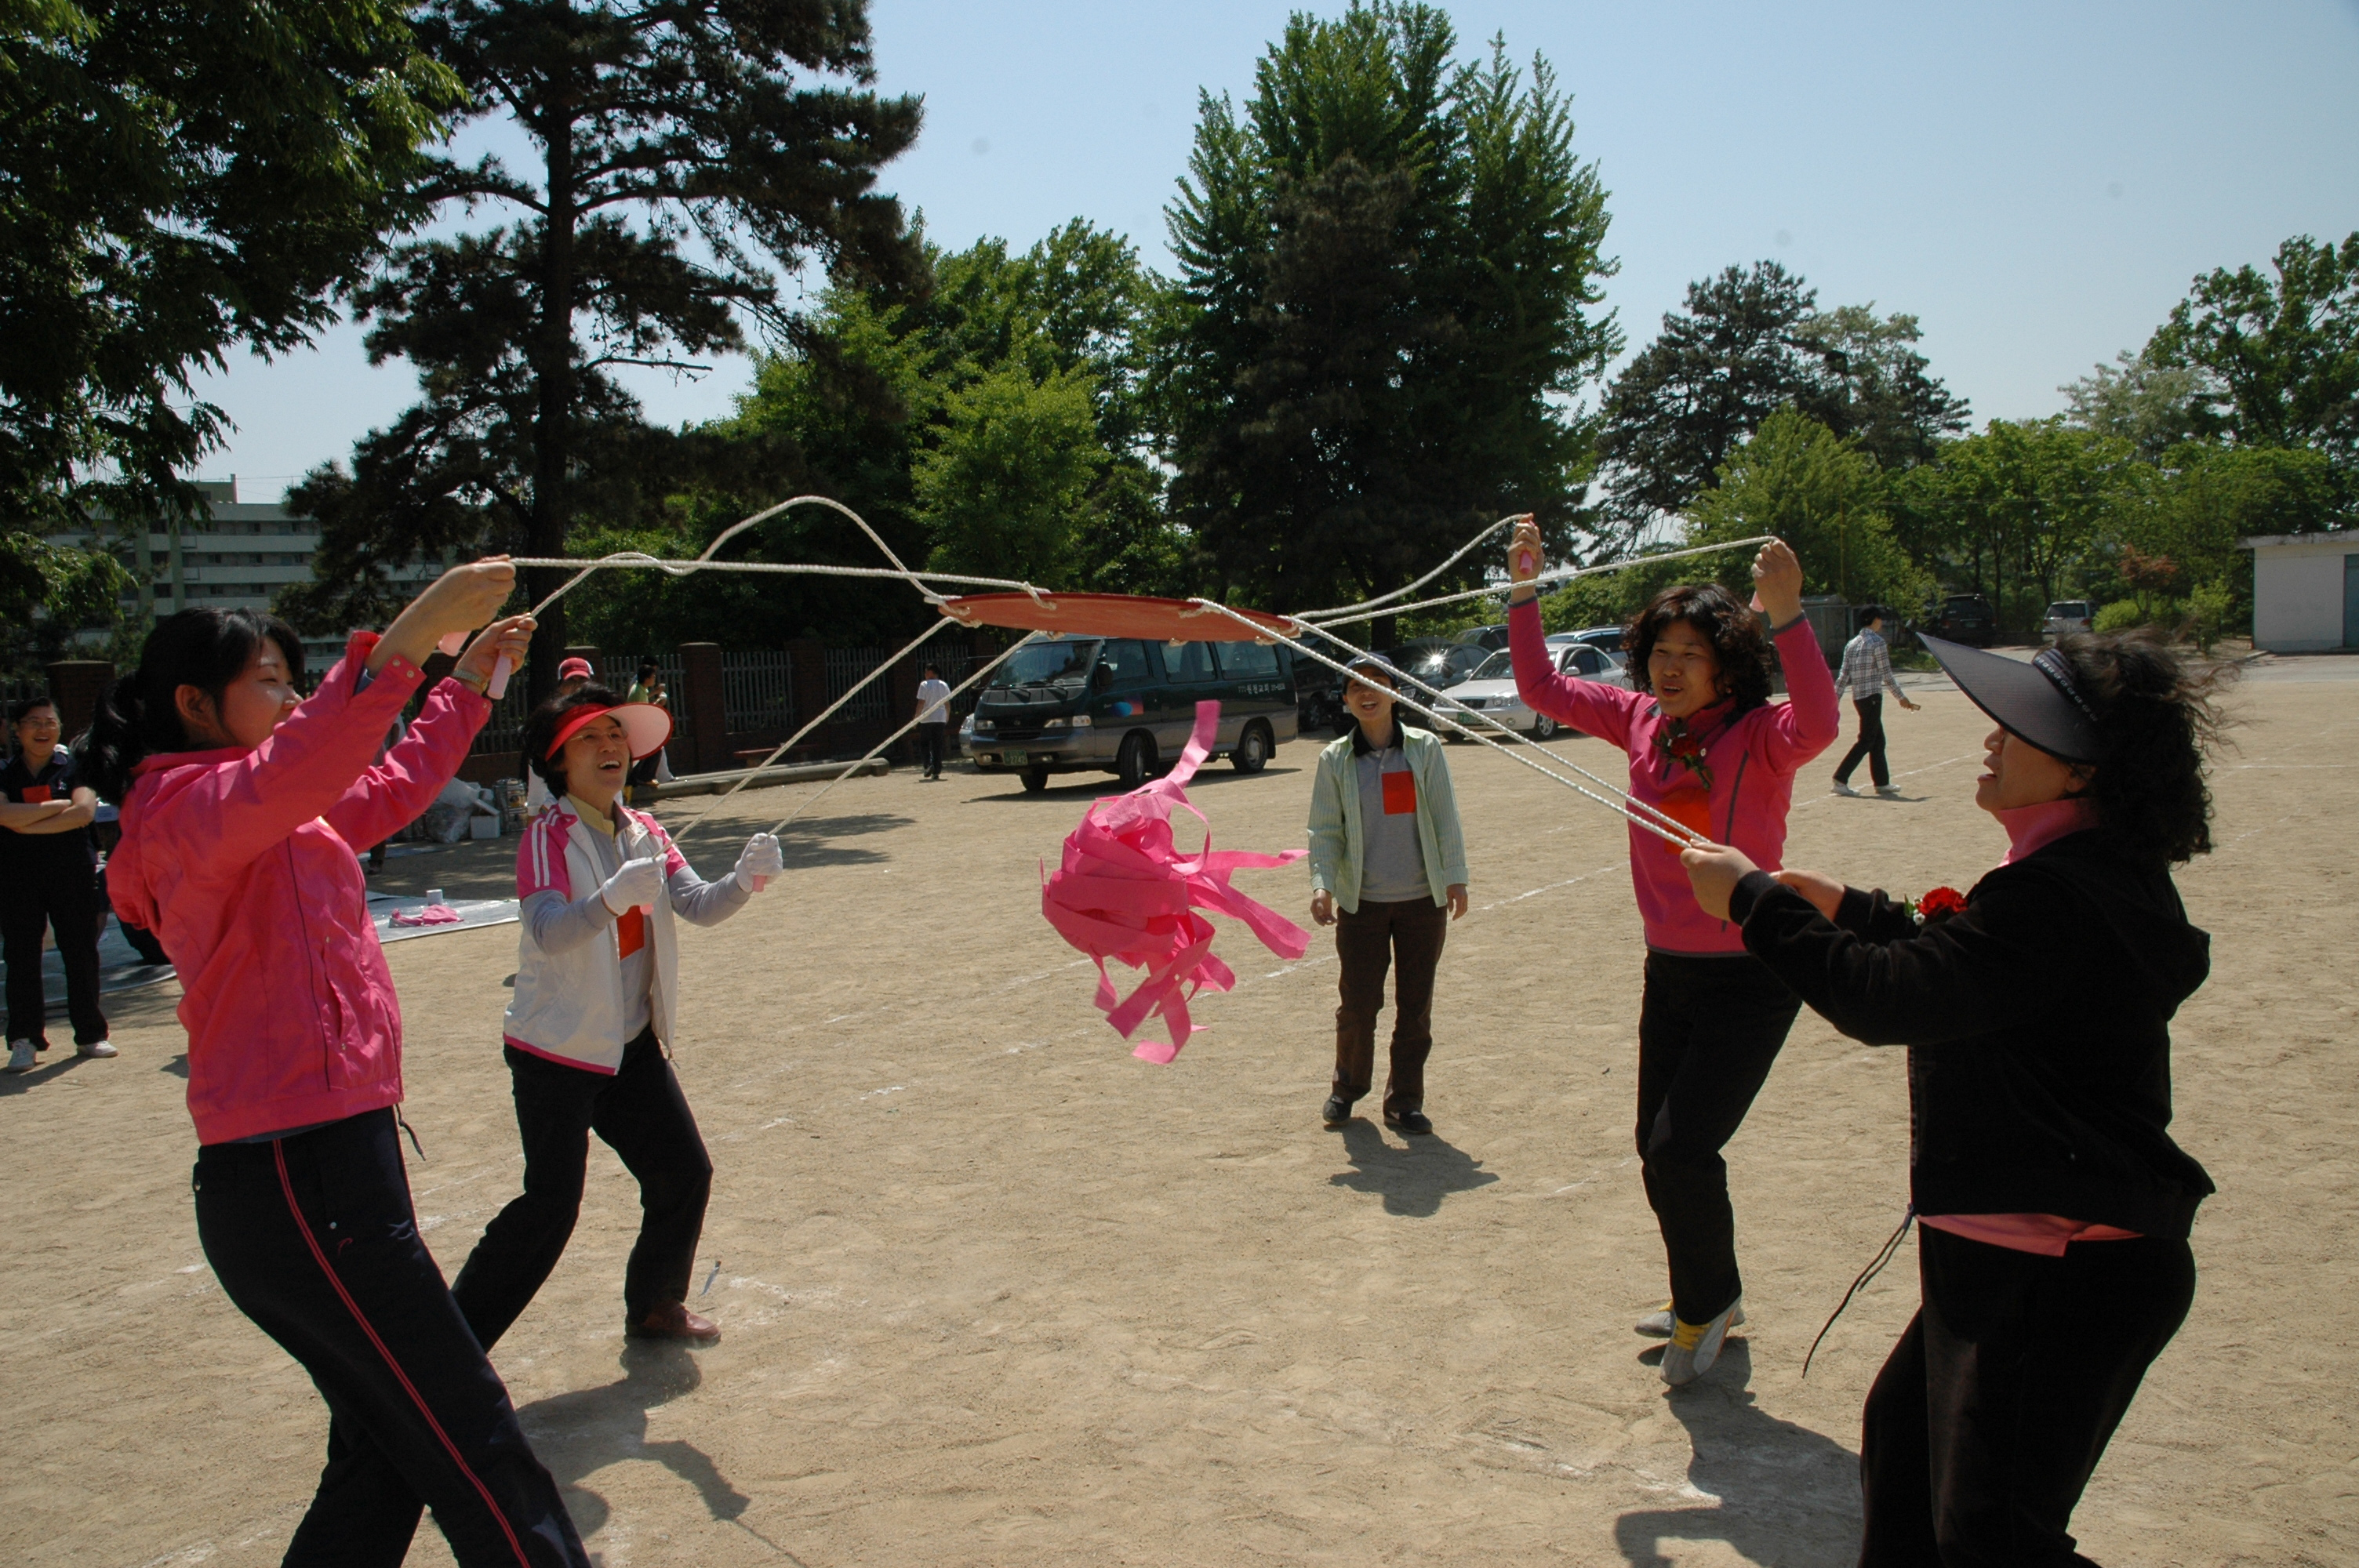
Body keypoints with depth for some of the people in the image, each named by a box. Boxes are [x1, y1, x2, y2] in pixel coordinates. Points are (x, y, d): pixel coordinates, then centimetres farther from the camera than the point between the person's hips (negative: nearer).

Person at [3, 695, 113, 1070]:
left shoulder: (74, 767, 5)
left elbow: (85, 812, -12)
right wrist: (60, 806, -10)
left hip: (73, 873, -1)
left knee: (81, 954, 2)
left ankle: (90, 1035, 12)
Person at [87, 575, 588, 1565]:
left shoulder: (289, 825, 18)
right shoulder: (188, 809, -10)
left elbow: (396, 786, 34)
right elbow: (293, 771, -34)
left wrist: (471, 676, 30)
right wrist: (409, 637, -42)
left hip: (320, 1169, 10)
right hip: (300, 1184, -10)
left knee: (388, 1456, 16)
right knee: (479, 1455, -10)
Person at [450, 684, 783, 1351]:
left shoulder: (644, 833, 4)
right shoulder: (548, 836, -15)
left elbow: (699, 906, -6)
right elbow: (548, 933, -30)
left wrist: (745, 879, -27)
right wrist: (612, 898, -49)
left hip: (631, 1045, 7)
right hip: (556, 1049, -7)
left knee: (685, 1173, 7)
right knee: (551, 1206, -9)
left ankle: (654, 1306, 29)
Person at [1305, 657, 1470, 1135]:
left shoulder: (1425, 749, 0)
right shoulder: (1335, 760, -1)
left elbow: (1445, 817, 1)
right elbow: (1324, 830, -1)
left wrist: (1455, 878, -4)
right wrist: (1321, 885, -14)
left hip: (1423, 899, 1)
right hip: (1362, 902, -1)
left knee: (1415, 1006, 6)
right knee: (1357, 1004, 1)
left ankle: (1404, 1100, 19)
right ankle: (1347, 1086, 25)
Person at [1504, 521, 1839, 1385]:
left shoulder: (1759, 737, -17)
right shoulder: (1643, 721, 1)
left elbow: (1816, 724, -40)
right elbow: (1542, 687, 7)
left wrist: (1787, 614, -49)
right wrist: (1524, 588, -2)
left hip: (1749, 977, -7)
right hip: (1669, 970, 7)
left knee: (1681, 1150, -10)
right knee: (1660, 1149, 18)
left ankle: (1705, 1302, 19)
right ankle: (1707, 1298, 41)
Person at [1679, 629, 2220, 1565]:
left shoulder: (2061, 900, -27)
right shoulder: (2107, 875, 8)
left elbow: (1886, 1001, -29)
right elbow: (1954, 961, 23)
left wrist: (1754, 898, -19)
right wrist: (1845, 908, 20)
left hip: (2060, 1276, -11)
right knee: (1906, 1428, 26)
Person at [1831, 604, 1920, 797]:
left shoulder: (1852, 644, 12)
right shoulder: (1877, 642, -9)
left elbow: (1844, 675, 8)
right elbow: (1886, 675, -8)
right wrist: (1901, 698, 0)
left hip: (1858, 697, 8)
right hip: (1871, 696, -8)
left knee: (1878, 740, 13)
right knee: (1866, 741, -5)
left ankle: (1882, 782, 15)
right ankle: (1840, 780, -11)